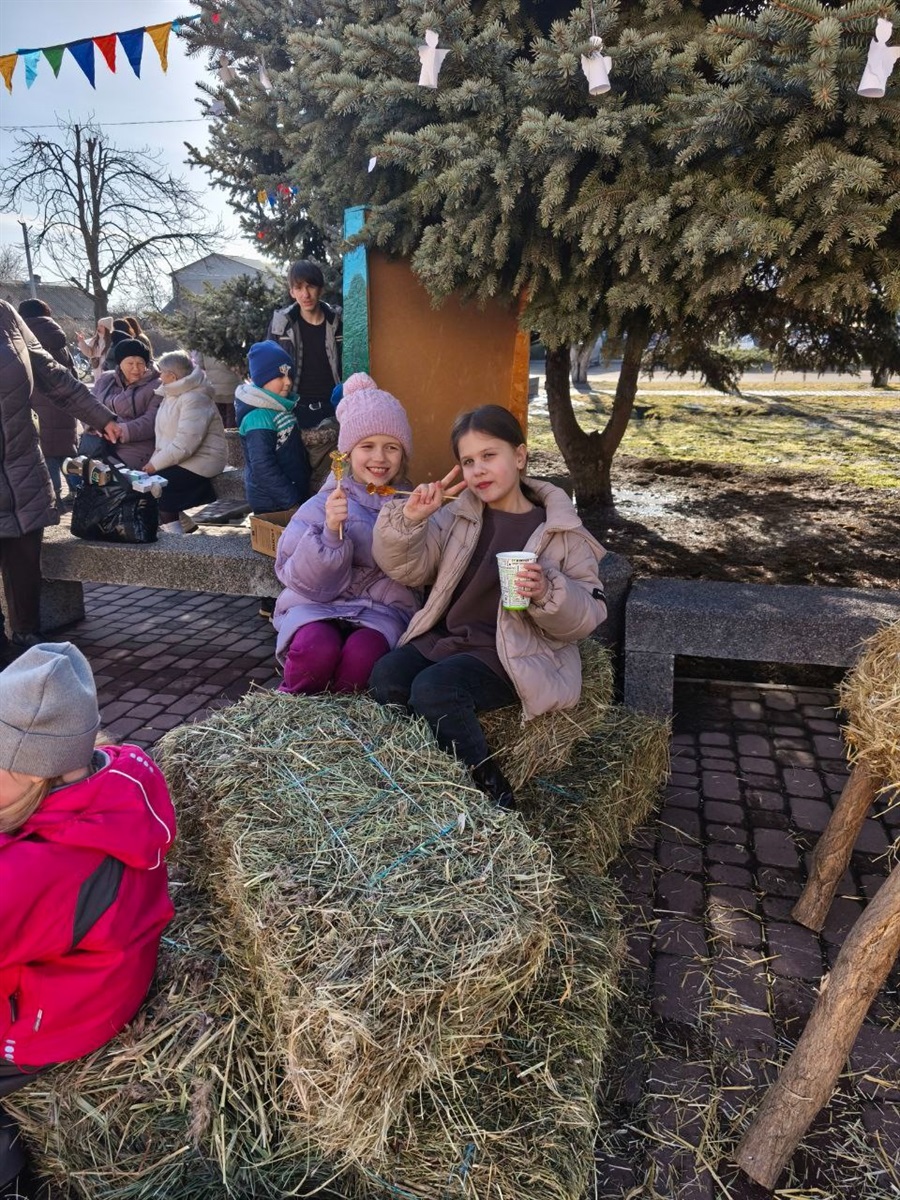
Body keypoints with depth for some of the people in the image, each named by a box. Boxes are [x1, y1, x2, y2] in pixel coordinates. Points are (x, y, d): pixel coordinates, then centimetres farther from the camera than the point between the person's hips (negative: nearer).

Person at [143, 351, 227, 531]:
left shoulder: (195, 399, -18)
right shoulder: (172, 394, 14)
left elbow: (184, 445, -26)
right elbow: (163, 433, 15)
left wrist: (155, 464, -19)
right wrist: (157, 456, -5)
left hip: (199, 462, -9)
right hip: (175, 458, 9)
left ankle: (172, 530, -8)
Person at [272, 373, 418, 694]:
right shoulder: (323, 504, 0)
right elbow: (305, 580, -8)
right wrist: (331, 532, -25)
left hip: (381, 609, 1)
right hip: (319, 605, -1)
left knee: (363, 652, -34)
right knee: (318, 648, -34)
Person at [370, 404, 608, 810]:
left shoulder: (559, 531, -2)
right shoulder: (458, 514, 11)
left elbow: (587, 614, -4)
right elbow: (408, 568, 6)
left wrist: (547, 593, -24)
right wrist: (410, 519, -11)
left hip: (511, 655, -5)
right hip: (444, 637, 5)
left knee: (434, 689, -29)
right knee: (386, 675, -22)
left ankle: (491, 790, -11)